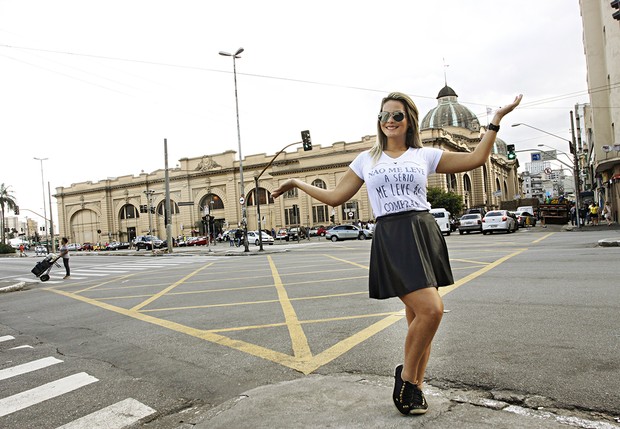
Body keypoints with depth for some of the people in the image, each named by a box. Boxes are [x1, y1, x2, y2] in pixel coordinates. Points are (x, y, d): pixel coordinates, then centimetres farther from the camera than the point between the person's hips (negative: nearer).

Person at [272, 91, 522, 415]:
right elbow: (335, 197, 15)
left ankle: (414, 386, 22)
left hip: (424, 234, 3)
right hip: (390, 239, -2)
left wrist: (497, 118, 10)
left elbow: (476, 158, 10)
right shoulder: (366, 159, 12)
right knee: (431, 309, -18)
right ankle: (407, 375, 6)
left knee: (418, 316, 5)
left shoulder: (425, 155, 12)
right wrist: (297, 183, 15)